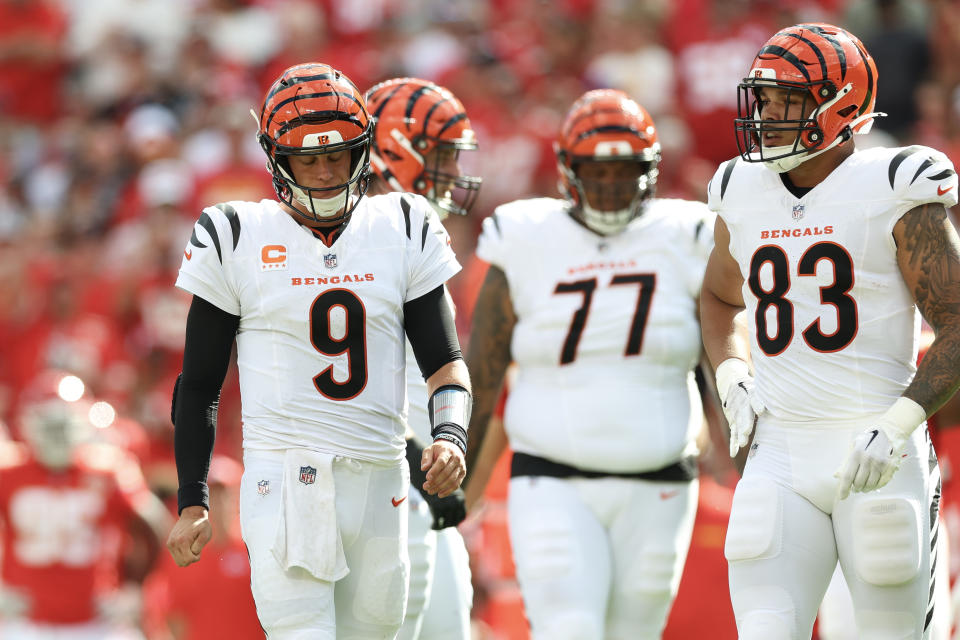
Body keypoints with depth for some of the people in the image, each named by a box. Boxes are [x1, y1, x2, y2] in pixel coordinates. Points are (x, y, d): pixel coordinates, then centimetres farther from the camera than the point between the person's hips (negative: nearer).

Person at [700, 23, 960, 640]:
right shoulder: (744, 194, 9)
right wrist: (733, 384, 11)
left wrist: (897, 427, -19)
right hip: (781, 456, 4)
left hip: (876, 456, -4)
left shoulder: (893, 192, -7)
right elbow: (721, 298, 30)